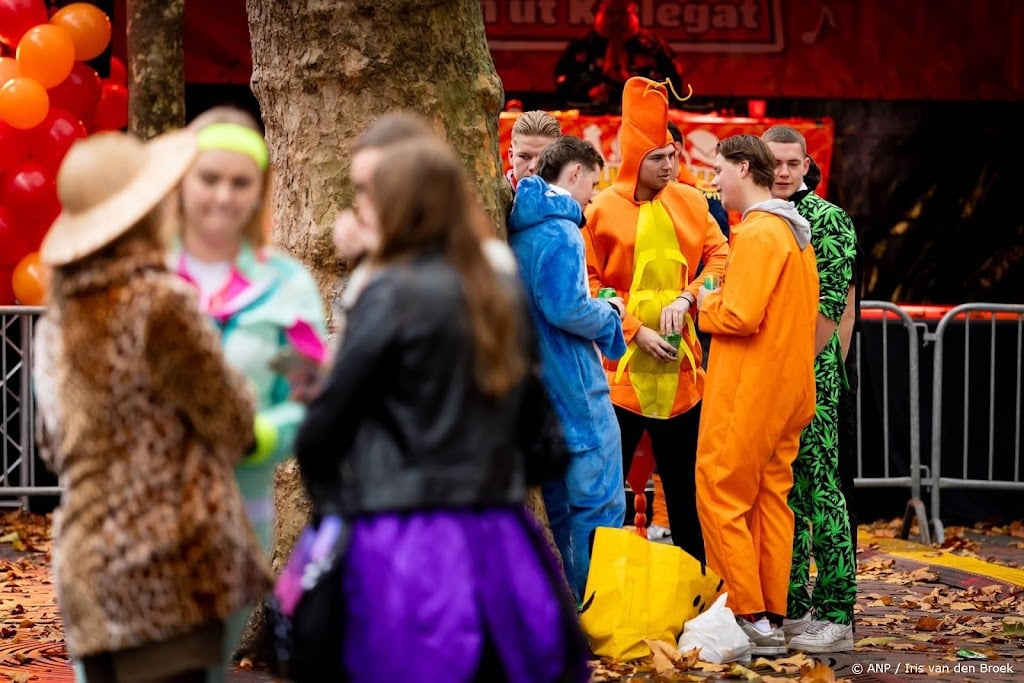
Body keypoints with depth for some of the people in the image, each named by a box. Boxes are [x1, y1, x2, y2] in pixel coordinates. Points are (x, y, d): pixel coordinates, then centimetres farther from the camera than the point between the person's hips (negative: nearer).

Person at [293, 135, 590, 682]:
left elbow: (329, 417, -5)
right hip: (496, 538, 6)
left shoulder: (393, 295, -10)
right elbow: (527, 421, 13)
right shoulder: (500, 296, 9)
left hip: (411, 542, -6)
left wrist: (326, 491, 12)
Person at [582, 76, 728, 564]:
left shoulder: (690, 203, 6)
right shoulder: (601, 210, -5)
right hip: (620, 367, -4)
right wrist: (634, 331, -12)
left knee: (684, 481, 12)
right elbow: (587, 285, -6)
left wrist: (686, 297, -10)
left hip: (679, 364, 4)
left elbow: (720, 256, 7)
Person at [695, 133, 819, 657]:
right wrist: (721, 301, 12)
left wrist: (706, 304, -4)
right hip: (788, 391, 9)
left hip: (748, 393, -9)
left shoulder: (756, 233, -17)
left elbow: (740, 316, -23)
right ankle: (773, 619, 12)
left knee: (721, 497, -3)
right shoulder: (795, 229, 13)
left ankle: (749, 617, -5)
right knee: (771, 499, 11)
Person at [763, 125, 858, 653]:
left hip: (809, 376, -7)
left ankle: (835, 616, -5)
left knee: (819, 492, -7)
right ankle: (791, 609, 18)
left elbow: (829, 309, -13)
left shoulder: (827, 221, -8)